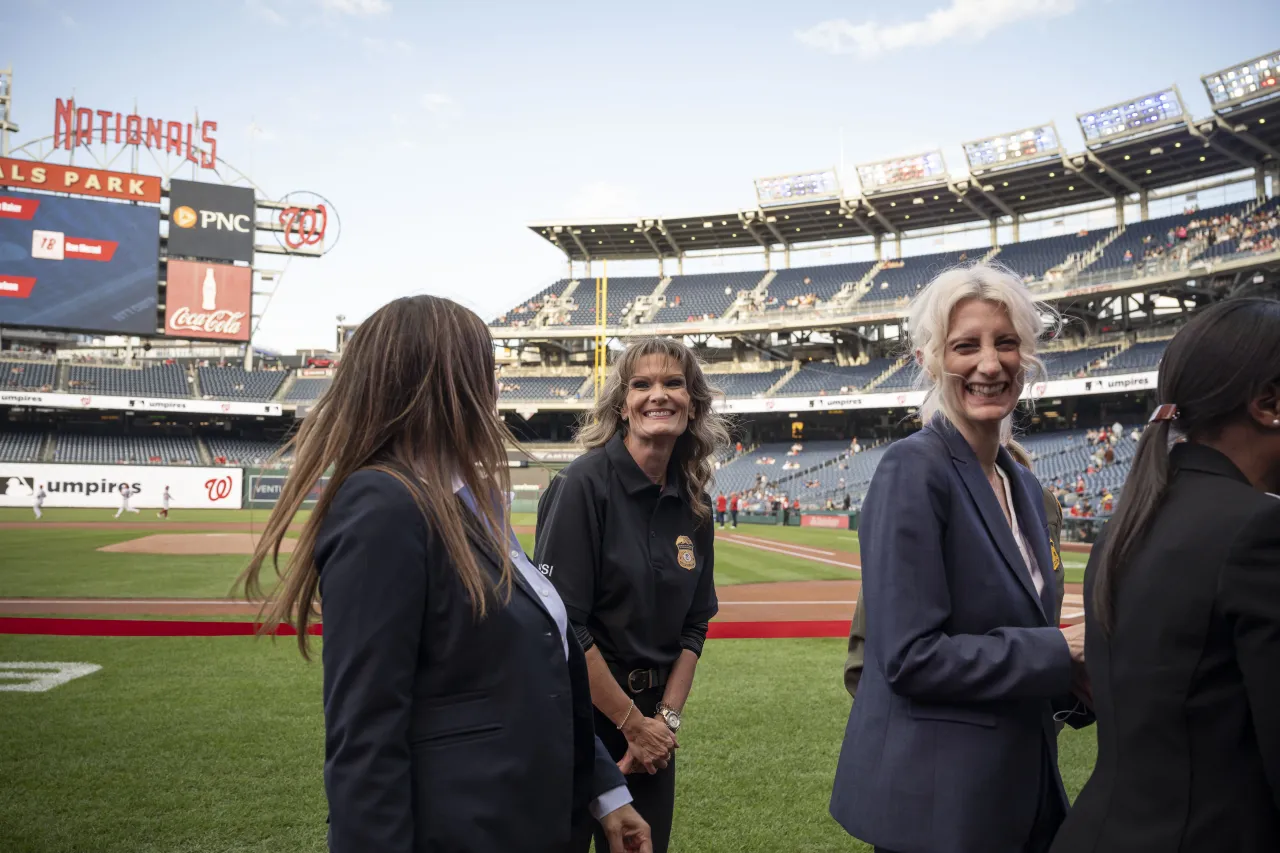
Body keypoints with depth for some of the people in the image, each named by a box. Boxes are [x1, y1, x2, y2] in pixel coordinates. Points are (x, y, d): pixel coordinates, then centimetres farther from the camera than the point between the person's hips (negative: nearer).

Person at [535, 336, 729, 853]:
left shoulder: (692, 504, 3)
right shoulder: (583, 483, -16)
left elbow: (694, 624, 8)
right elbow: (561, 625, -19)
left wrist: (667, 717, -3)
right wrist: (633, 723, -13)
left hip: (652, 722, 6)